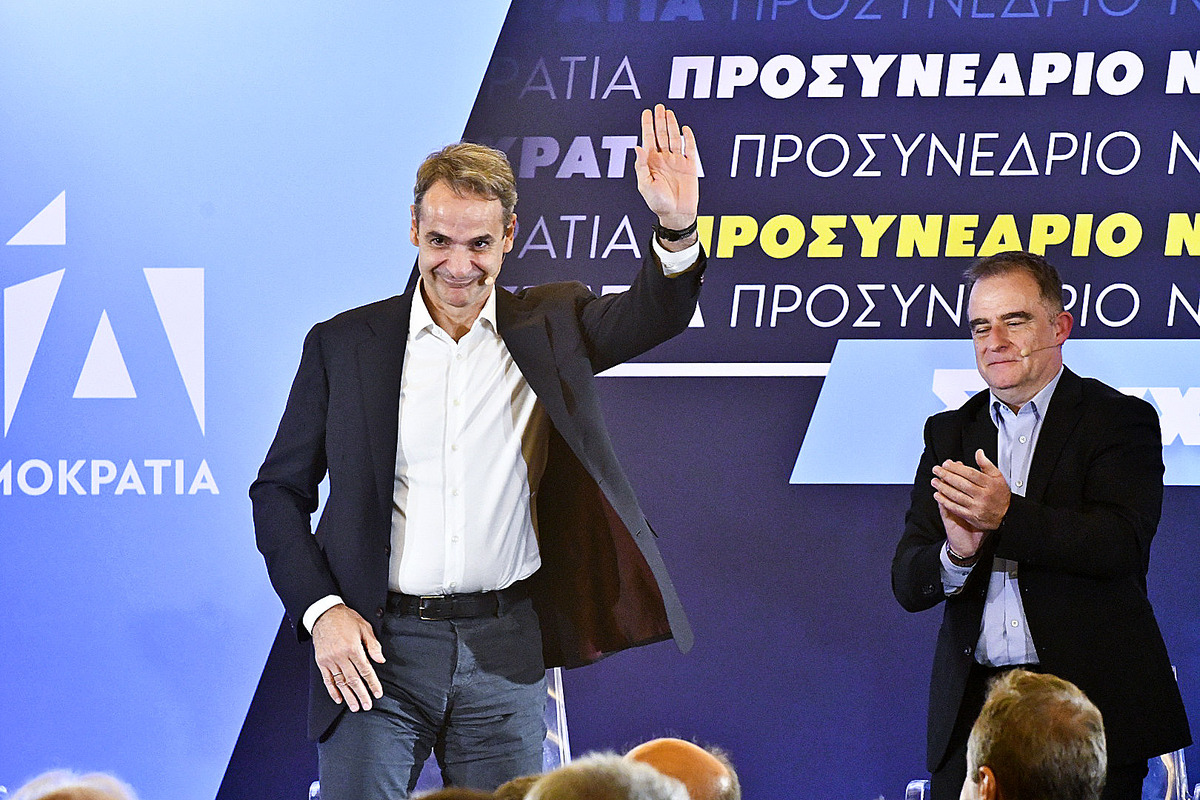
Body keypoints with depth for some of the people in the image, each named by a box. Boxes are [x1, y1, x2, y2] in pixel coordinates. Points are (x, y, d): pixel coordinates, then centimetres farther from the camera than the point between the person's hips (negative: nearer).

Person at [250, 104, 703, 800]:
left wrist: (676, 227, -32)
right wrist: (322, 611, -7)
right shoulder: (343, 344, 5)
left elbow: (653, 314, -10)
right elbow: (279, 492, 7)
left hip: (506, 656, 1)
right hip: (376, 648, -1)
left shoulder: (552, 327, 7)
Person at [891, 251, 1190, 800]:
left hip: (1089, 699, -3)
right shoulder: (949, 433, 15)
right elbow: (907, 585, 8)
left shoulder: (1119, 420, 2)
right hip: (974, 705, 3)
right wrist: (956, 555, -16)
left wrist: (1007, 516, -26)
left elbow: (1122, 543, -14)